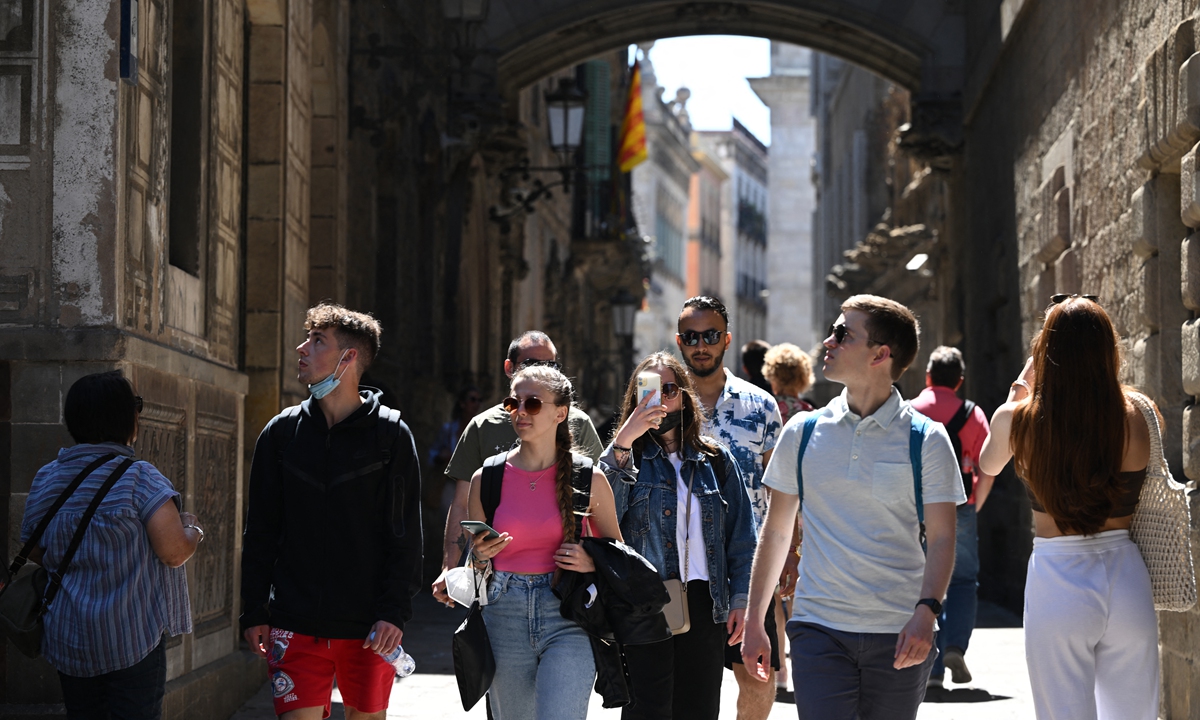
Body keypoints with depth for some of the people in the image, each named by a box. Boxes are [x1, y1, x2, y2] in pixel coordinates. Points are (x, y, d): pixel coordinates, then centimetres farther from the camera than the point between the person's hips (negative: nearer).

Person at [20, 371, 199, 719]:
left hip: (67, 641, 6)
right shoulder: (139, 478, -13)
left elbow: (35, 552, 14)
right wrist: (193, 529, 3)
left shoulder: (46, 479, 4)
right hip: (131, 638, -6)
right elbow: (174, 551, -17)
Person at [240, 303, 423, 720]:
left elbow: (405, 533, -2)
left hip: (369, 627, -1)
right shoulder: (281, 432, 7)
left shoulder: (391, 433, -1)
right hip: (296, 624, 1)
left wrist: (396, 611, -11)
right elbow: (259, 533, 9)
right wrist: (254, 611, 4)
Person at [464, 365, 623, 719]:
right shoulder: (486, 480, 5)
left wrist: (592, 564, -8)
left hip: (568, 620, -3)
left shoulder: (589, 479, 0)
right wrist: (480, 555, -7)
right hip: (505, 619, 3)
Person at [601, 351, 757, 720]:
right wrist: (623, 442, -22)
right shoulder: (628, 457, 5)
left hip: (703, 605, 3)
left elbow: (741, 537, 12)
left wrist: (740, 599, 4)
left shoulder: (716, 460, 12)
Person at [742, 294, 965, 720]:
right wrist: (754, 622, 9)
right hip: (819, 628, 1)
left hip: (900, 635, -1)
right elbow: (776, 533, 11)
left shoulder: (926, 439, 0)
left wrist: (926, 612, -19)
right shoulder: (803, 432, 6)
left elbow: (941, 539, -3)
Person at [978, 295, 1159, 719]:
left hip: (1057, 579, -1)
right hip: (1127, 577, 2)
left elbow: (988, 465, 15)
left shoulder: (1018, 420, -7)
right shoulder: (1138, 417, -5)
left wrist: (1017, 392, 24)